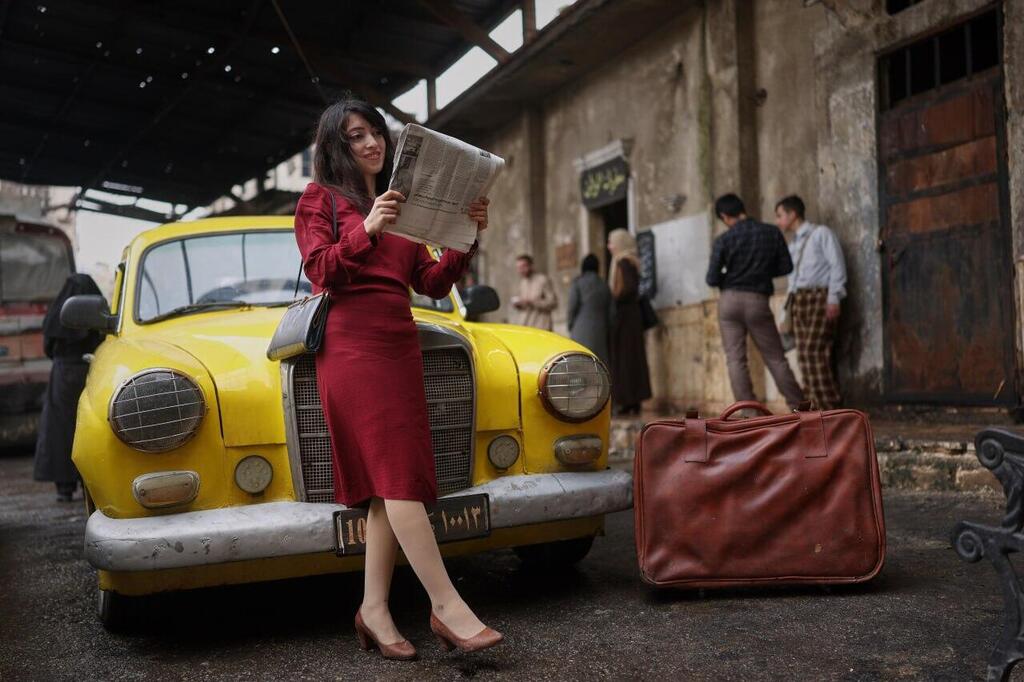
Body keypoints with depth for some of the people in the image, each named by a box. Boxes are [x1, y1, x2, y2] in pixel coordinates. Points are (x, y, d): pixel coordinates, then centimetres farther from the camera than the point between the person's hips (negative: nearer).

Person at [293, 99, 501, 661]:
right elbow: (320, 270, -6)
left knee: (388, 484, 0)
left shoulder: (397, 204, 24)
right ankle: (446, 604, -17)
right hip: (352, 344, -6)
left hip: (400, 344, 6)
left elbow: (431, 283, 16)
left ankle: (374, 609, 4)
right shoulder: (320, 198, 9)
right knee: (397, 472, -15)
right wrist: (366, 230, -20)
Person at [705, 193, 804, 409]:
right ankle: (799, 408, 12)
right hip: (757, 301, 1)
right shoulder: (772, 232, 2)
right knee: (776, 358, 9)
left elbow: (712, 279, -4)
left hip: (729, 301, -1)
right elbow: (786, 267, 6)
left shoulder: (723, 240, -4)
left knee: (735, 359, 3)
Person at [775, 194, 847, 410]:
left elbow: (837, 265, -5)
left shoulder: (821, 233, 4)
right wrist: (790, 307, 12)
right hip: (799, 300, 7)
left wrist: (833, 299, -15)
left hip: (820, 297, -7)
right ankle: (817, 407, 0)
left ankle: (830, 407, -14)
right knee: (804, 355, -2)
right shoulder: (792, 245, 24)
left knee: (814, 352, -16)